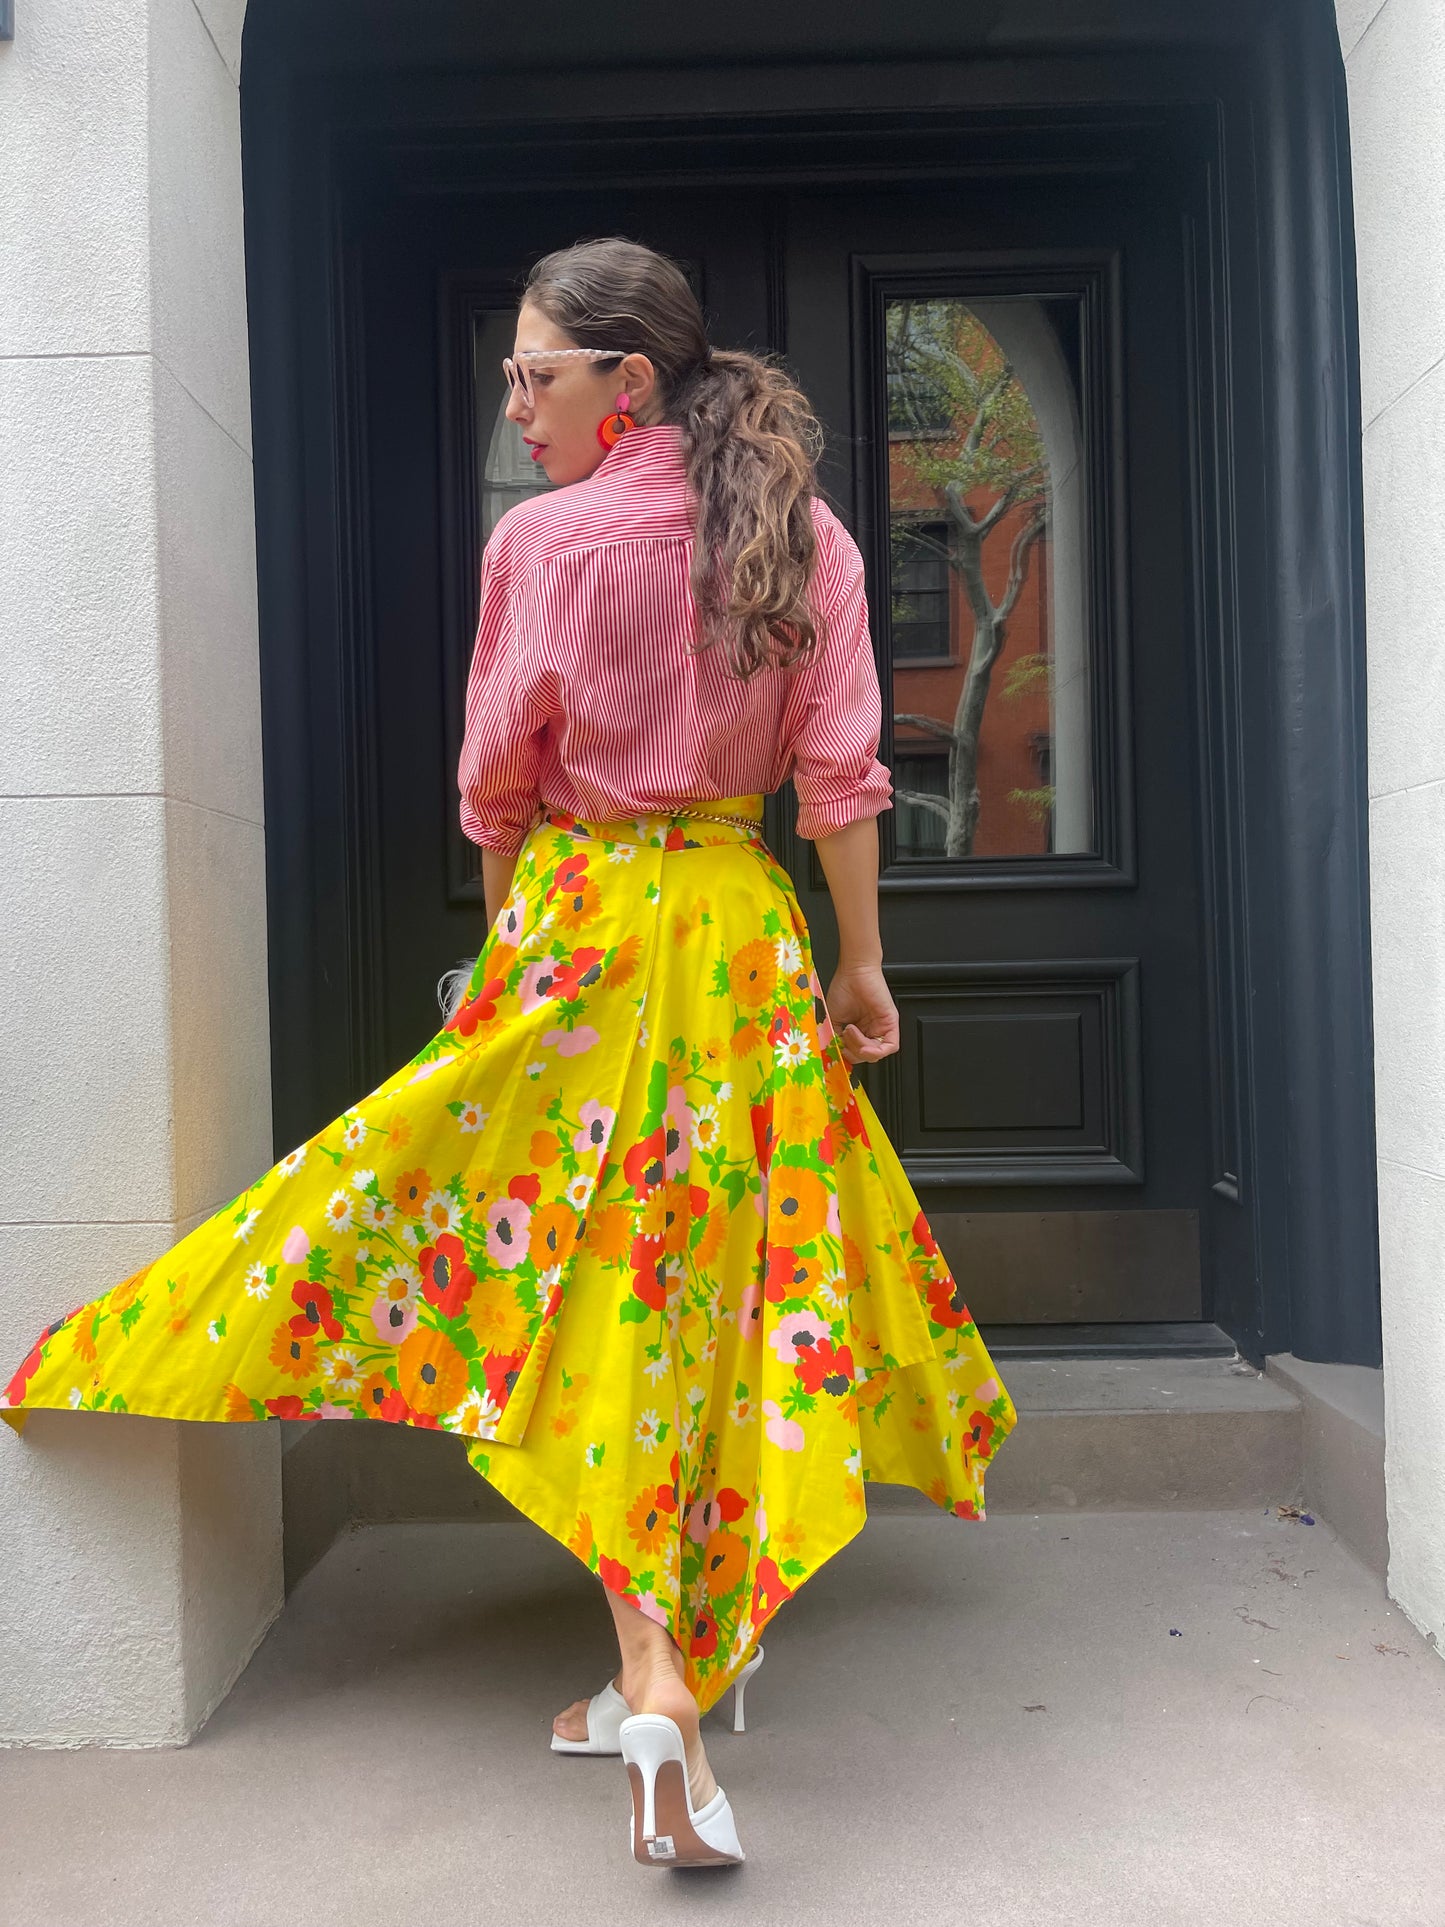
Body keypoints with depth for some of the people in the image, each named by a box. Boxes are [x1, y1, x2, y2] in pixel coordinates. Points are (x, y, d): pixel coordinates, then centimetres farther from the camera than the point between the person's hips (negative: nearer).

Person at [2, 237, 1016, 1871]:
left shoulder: (545, 539, -7)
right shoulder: (808, 537, 3)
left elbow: (497, 786, -1)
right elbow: (841, 776, 1)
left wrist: (513, 938, 14)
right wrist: (862, 960, 8)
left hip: (581, 925, -4)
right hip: (748, 939, 4)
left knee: (602, 1293, 4)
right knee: (713, 1270, 12)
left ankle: (657, 1681, -2)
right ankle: (684, 1659, 27)